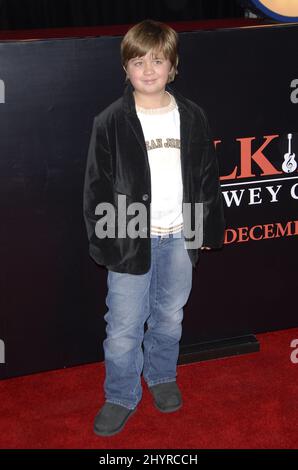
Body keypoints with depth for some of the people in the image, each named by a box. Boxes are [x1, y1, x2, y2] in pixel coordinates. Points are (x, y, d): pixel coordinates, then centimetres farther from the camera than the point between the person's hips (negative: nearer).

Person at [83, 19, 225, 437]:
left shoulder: (192, 117, 1)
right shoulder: (110, 122, -7)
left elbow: (208, 178, 7)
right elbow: (97, 187, -5)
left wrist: (208, 229, 6)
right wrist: (104, 242, -8)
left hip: (180, 236, 3)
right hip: (131, 238, -2)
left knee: (170, 316, 18)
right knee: (124, 327, 3)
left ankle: (162, 376, 42)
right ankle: (121, 396, 23)